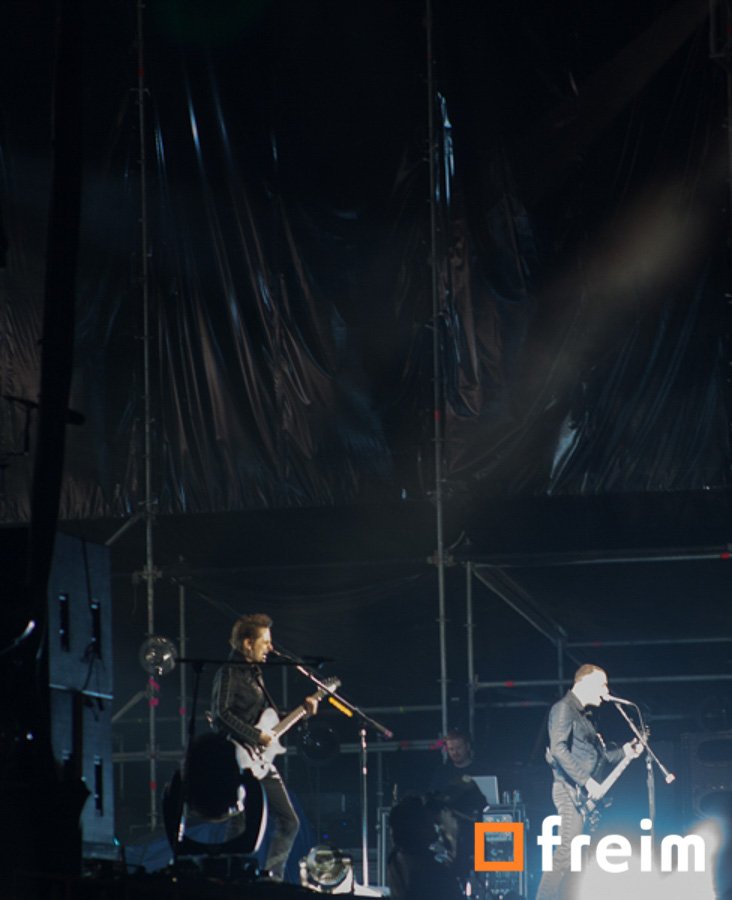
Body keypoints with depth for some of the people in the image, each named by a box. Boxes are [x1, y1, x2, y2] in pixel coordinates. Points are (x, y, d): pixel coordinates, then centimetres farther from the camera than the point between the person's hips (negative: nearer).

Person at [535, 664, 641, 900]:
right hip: (571, 790, -10)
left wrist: (623, 751, 15)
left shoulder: (582, 715, 22)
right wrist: (586, 781, -22)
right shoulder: (564, 708, -8)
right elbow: (558, 750, -20)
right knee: (567, 852, -18)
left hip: (585, 793, 10)